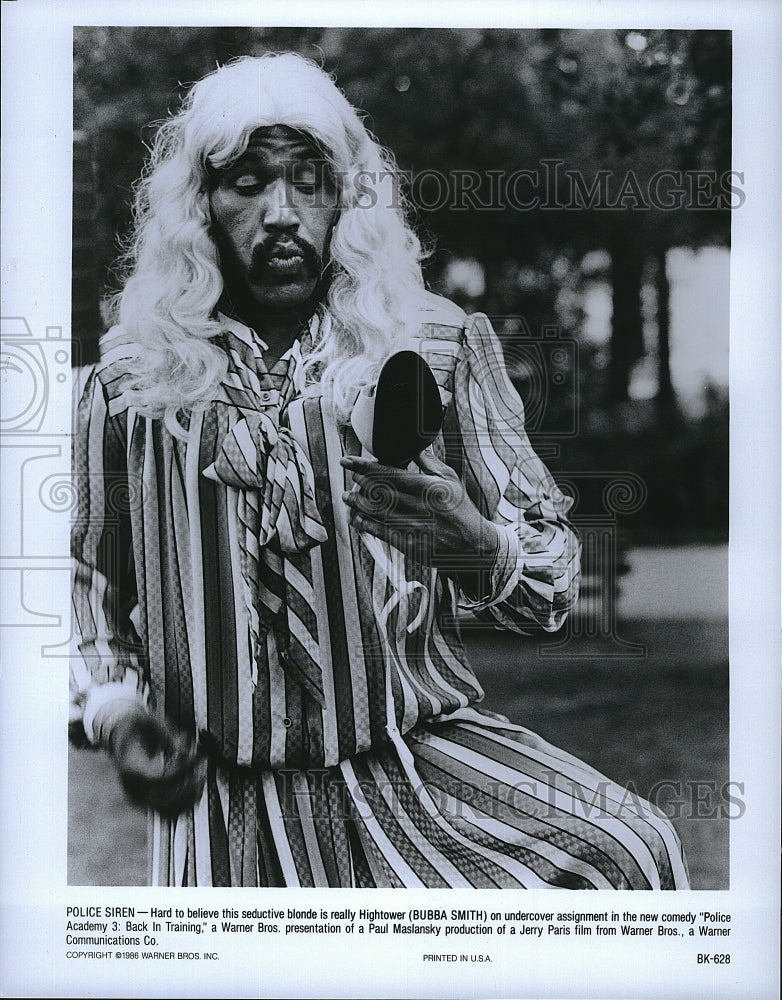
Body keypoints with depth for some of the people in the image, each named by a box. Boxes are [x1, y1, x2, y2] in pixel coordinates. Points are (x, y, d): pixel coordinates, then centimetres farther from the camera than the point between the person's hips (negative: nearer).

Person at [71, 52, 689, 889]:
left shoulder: (438, 346, 2)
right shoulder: (132, 380, 4)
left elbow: (557, 566, 3)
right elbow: (91, 578, 17)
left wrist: (482, 546, -19)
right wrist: (112, 705, -1)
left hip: (425, 747, 1)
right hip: (228, 792, 0)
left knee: (631, 852, -23)